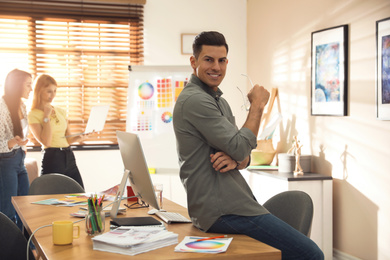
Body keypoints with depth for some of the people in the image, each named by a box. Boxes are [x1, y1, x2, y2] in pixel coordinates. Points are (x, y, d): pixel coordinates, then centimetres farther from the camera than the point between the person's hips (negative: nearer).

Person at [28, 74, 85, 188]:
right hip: (52, 158, -6)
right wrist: (47, 116, -11)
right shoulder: (33, 115, -3)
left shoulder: (61, 111, 15)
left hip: (69, 157, 6)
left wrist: (79, 137, -5)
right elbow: (46, 141, -14)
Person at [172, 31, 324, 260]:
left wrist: (234, 160, -7)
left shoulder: (219, 101, 19)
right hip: (222, 212, -10)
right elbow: (241, 148, -18)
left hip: (228, 203, 10)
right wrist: (257, 105, -5)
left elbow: (244, 157, 17)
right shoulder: (195, 100, -14)